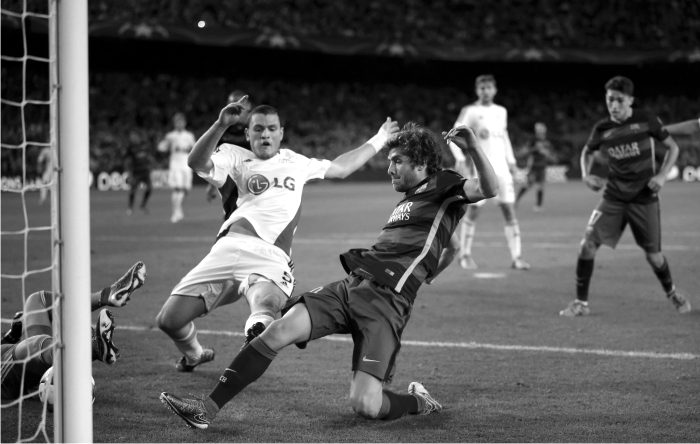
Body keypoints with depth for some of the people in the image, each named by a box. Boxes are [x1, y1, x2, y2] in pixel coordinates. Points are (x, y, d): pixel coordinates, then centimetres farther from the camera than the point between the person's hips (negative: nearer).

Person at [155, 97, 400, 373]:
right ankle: (194, 355, 26)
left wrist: (378, 141, 46)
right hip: (231, 247, 0)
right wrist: (221, 125, -20)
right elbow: (197, 162, -5)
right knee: (169, 320, -1)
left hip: (271, 258, 0)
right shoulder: (235, 158, 15)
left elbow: (340, 168, 41)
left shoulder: (295, 162, 28)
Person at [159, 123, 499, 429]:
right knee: (278, 331, -11)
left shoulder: (445, 188, 2)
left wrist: (473, 148, -32)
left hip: (387, 300, -7)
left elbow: (489, 189, -18)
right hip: (352, 284, 8)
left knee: (365, 405, -18)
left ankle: (419, 402, 15)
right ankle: (209, 408, -10)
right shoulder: (407, 201, 25)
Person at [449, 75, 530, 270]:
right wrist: (461, 160, -17)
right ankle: (465, 255, 11)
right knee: (472, 211, -3)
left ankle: (516, 256, -4)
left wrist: (511, 161, 16)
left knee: (509, 210, -4)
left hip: (501, 167, 4)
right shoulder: (470, 111, -2)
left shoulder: (501, 111, 13)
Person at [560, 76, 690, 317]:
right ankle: (581, 302, -1)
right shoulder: (602, 129, -1)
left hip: (644, 198, -2)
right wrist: (586, 175, 0)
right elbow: (587, 152, 19)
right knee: (588, 243, -13)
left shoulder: (646, 120, -8)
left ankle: (672, 292, 33)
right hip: (613, 197, 2)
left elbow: (673, 147, 2)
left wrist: (662, 175, -11)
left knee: (653, 254, 2)